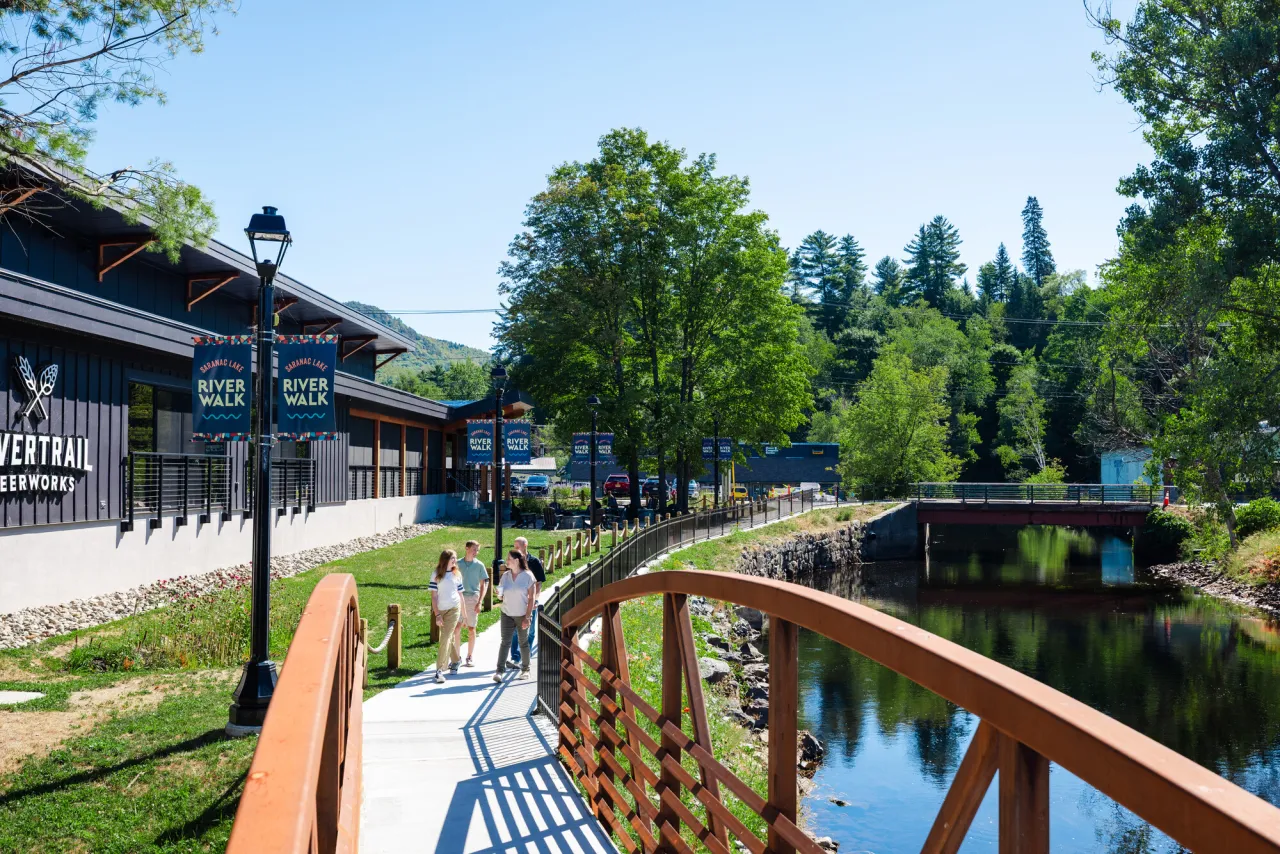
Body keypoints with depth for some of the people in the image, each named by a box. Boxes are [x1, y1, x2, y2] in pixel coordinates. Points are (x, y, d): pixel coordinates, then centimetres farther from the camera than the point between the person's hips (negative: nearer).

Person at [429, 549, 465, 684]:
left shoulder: (457, 574, 6)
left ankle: (440, 670, -12)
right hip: (441, 610, 1)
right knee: (450, 638, 13)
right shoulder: (436, 575, 0)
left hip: (454, 609, 0)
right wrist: (437, 615, -9)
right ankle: (455, 660, 37)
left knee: (445, 638, -11)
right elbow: (433, 596, -2)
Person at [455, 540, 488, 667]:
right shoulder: (458, 564, 5)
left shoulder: (479, 565, 2)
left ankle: (469, 658, 13)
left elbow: (484, 585, 2)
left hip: (473, 598, -1)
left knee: (471, 629, 5)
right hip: (459, 598, 1)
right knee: (456, 628, -5)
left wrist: (479, 602, -6)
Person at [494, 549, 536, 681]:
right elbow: (501, 595, 13)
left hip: (522, 615, -2)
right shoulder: (505, 576, 3)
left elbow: (531, 598, -8)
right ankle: (500, 670, -9)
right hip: (507, 614, 2)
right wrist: (499, 594, -12)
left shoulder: (527, 576, -8)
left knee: (523, 642, 9)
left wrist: (527, 617, -13)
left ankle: (525, 669, 21)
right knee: (505, 641, -5)